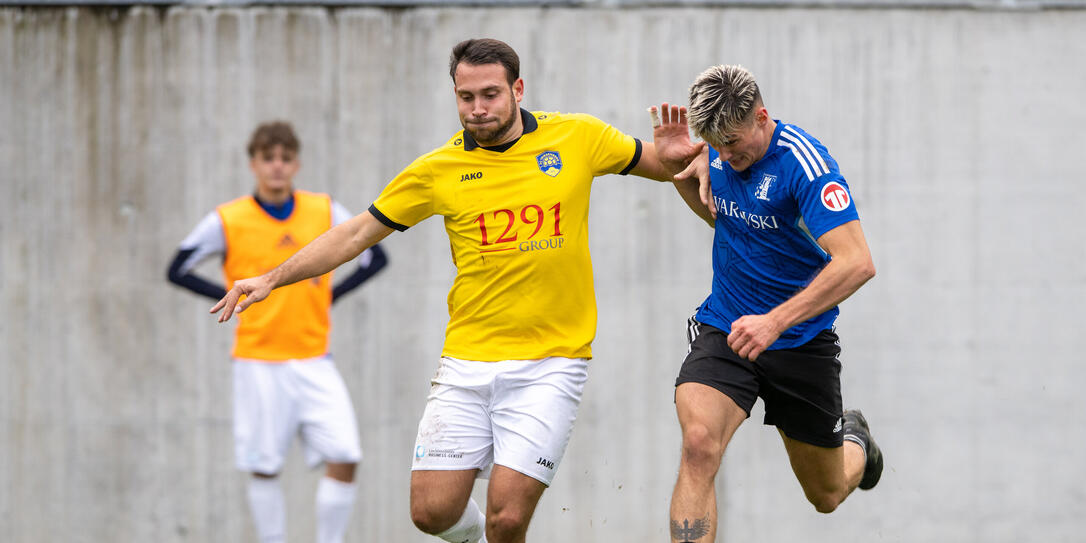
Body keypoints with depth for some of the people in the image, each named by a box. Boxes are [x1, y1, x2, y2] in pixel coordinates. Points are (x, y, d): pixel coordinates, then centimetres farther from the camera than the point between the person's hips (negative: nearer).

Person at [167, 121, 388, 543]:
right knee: (264, 467, 0)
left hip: (314, 360, 2)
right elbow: (178, 271, 4)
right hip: (259, 362, -2)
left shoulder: (325, 212, 2)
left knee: (344, 458, -10)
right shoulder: (228, 221, -4)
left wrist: (330, 294, 1)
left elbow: (375, 257, 13)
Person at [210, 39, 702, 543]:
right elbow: (357, 233, 7)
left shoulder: (578, 137, 0)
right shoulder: (439, 170, 2)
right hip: (467, 363, 2)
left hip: (549, 364, -2)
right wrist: (271, 279, 2)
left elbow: (655, 165, 14)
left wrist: (674, 157, -9)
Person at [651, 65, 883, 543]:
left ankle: (854, 441, 51)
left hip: (801, 341, -3)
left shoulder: (805, 163, -24)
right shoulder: (721, 151, -3)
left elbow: (856, 264, -32)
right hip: (724, 328, 3)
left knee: (826, 496, 15)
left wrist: (776, 322, -38)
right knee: (699, 445, -26)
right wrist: (678, 168, -1)